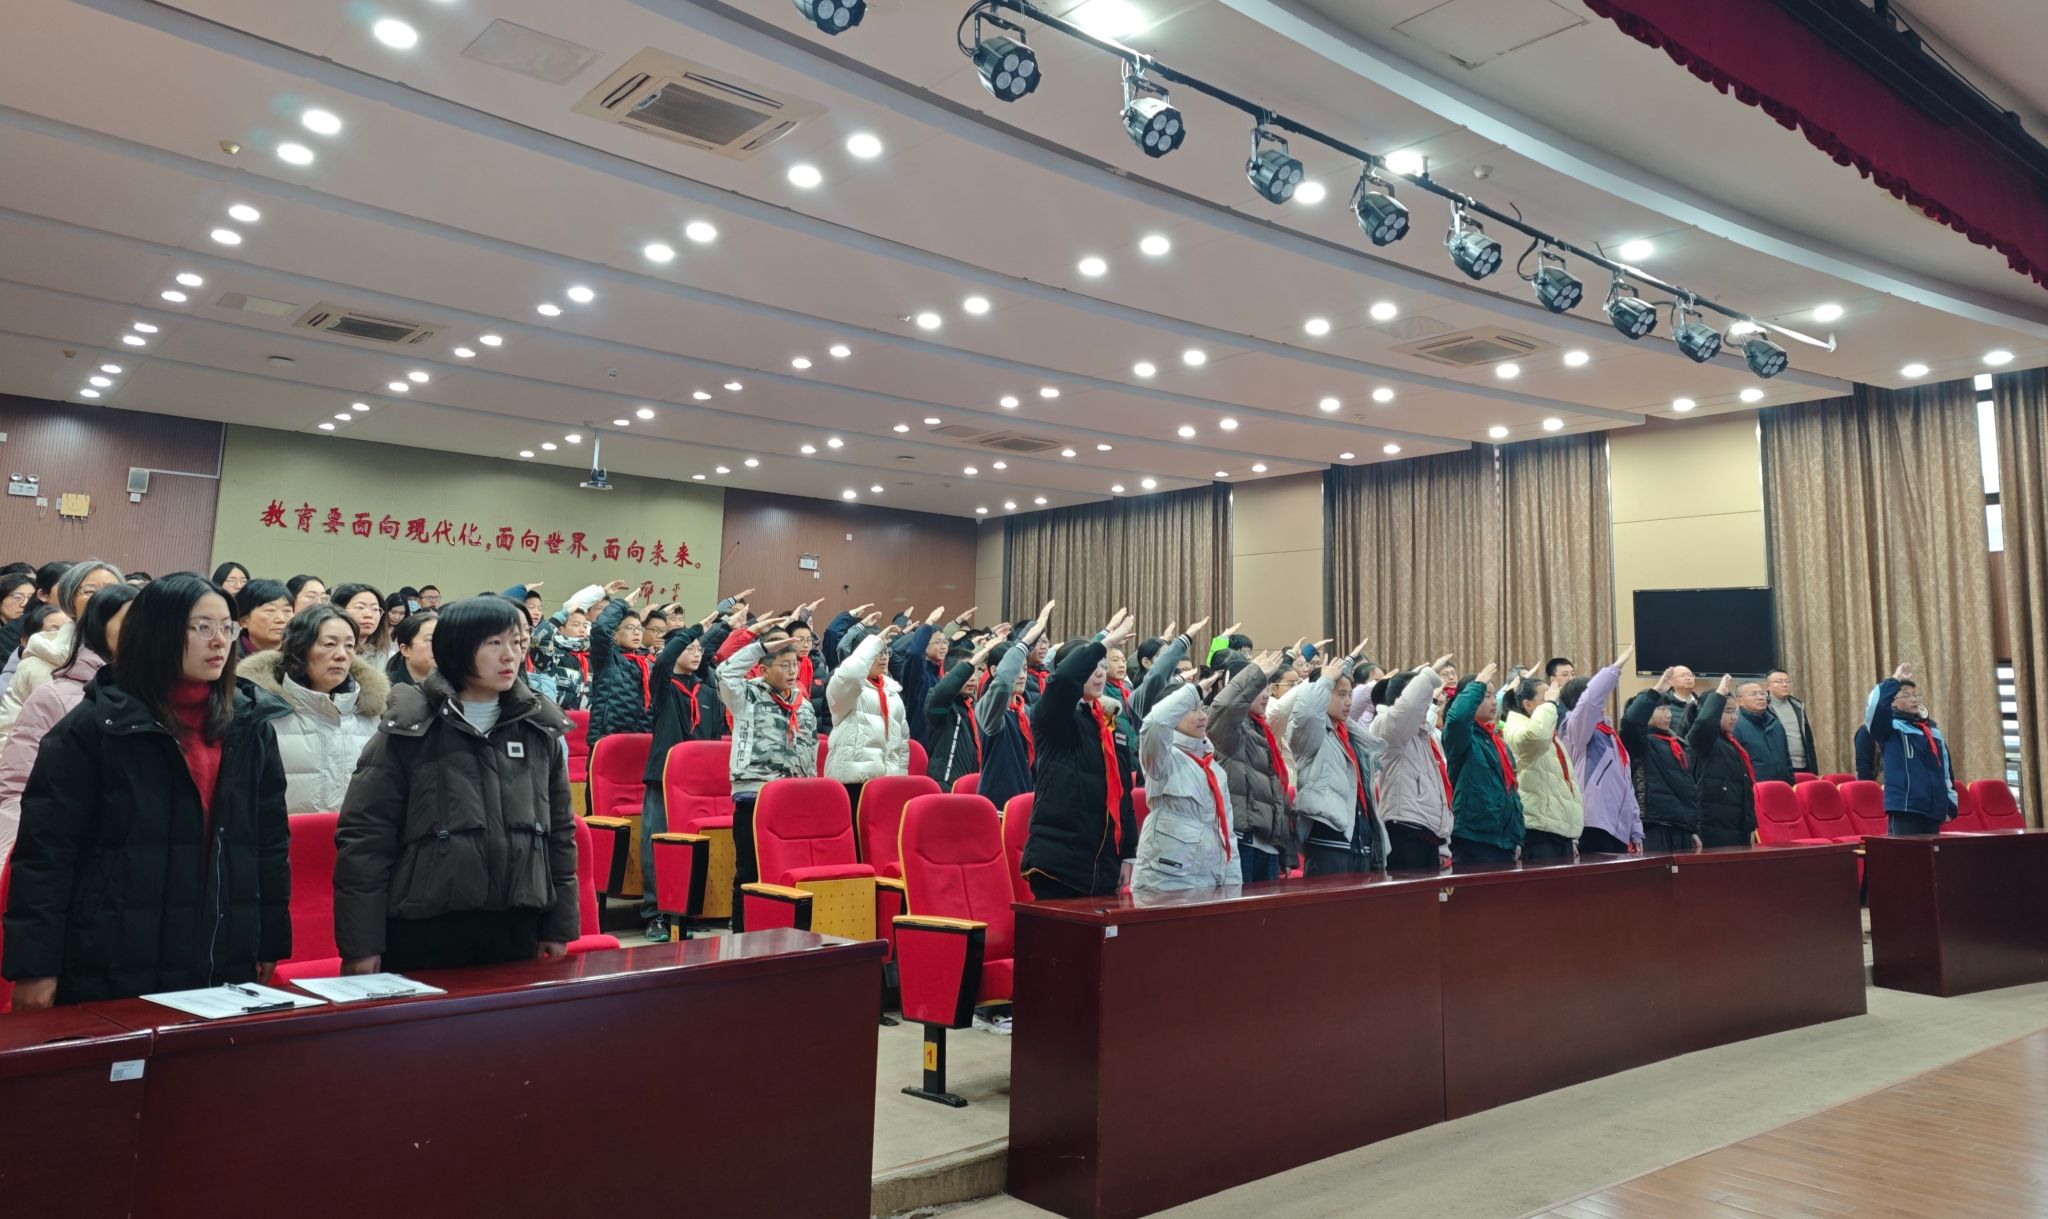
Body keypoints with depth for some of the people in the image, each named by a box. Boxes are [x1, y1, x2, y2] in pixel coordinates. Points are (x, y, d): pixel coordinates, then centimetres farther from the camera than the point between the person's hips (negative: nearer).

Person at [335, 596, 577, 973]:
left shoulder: (540, 728, 7)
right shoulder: (408, 728, -4)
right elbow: (363, 836, -6)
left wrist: (559, 927, 10)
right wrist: (360, 944, -9)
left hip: (516, 929, 4)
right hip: (423, 930, -3)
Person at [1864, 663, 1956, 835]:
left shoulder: (1933, 729, 17)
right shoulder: (1889, 726, -1)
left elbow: (1946, 768, 20)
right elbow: (1875, 704, -23)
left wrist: (1950, 804, 17)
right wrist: (1894, 680, -13)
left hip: (1933, 809, 6)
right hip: (1904, 808, -6)